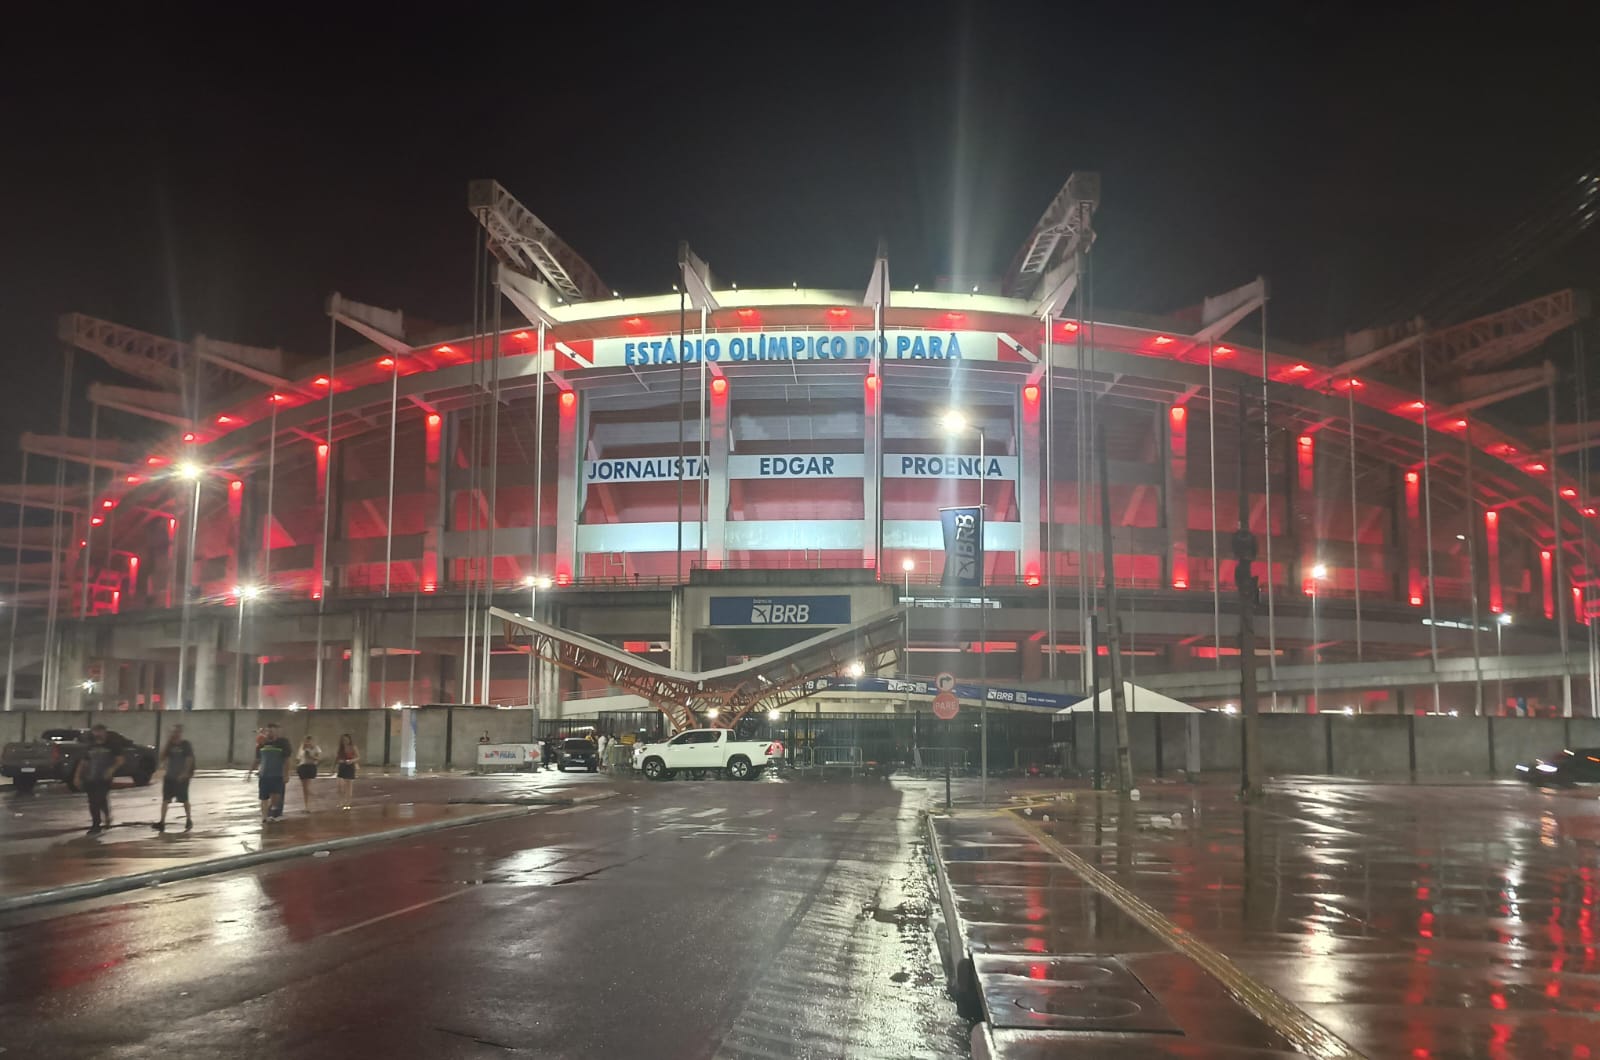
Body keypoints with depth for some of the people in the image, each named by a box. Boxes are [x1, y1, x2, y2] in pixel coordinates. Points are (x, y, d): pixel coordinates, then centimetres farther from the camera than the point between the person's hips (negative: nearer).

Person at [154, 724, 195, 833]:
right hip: (169, 776, 4)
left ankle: (189, 820, 21)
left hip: (181, 777, -4)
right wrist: (167, 744, -4)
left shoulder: (186, 745, -6)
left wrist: (185, 774, -20)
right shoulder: (170, 745, 7)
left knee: (184, 799, 5)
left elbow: (189, 760, -11)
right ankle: (162, 823, -4)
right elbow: (162, 758, 2)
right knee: (165, 799, -3)